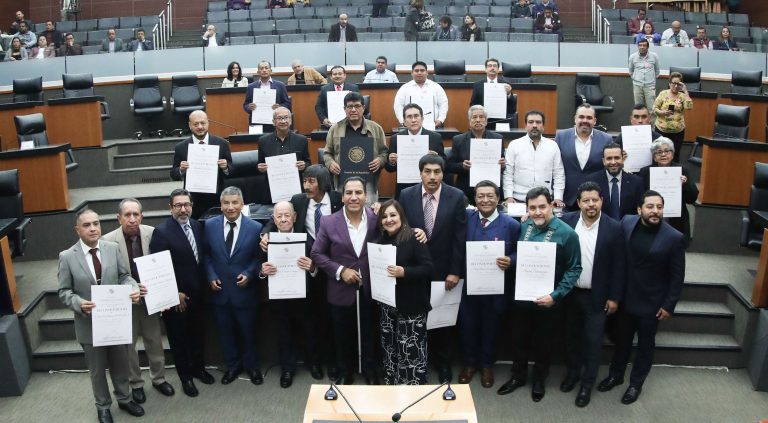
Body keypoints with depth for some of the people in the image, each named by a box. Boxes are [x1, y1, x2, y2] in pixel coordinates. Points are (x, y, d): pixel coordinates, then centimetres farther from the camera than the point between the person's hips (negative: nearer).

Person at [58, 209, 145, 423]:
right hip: (89, 323, -2)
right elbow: (64, 291, -6)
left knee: (120, 364, 20)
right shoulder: (67, 257, -11)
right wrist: (79, 304, -26)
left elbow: (124, 275, 0)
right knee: (97, 369, 18)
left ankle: (124, 399, 43)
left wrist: (133, 287, -21)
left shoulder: (112, 248, -6)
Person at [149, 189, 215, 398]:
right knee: (178, 338, 12)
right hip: (176, 297, -6)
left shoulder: (197, 226, 2)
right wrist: (174, 294, -16)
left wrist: (205, 281, 4)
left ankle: (198, 367, 41)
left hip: (197, 293, 6)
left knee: (198, 333, 21)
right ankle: (185, 377, 29)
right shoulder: (162, 232, -17)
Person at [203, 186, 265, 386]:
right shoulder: (210, 225, -5)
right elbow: (206, 255, 5)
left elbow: (259, 257, -2)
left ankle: (251, 365, 37)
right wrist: (211, 276, -7)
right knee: (226, 331, 17)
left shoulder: (255, 227, -11)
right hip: (220, 290, 2)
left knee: (248, 331, 14)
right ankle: (233, 365, 38)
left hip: (244, 290, -2)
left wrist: (249, 274, -16)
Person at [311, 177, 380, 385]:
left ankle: (371, 374, 37)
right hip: (341, 292, 0)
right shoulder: (329, 222, -8)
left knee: (369, 336, 16)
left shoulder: (376, 220, -7)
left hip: (369, 290, 0)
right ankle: (344, 374, 37)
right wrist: (340, 270, -14)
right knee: (343, 337, 17)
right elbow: (317, 254, -4)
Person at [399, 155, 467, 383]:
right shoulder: (406, 195, -5)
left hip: (444, 269, -1)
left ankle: (443, 363, 31)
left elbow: (460, 237, -8)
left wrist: (455, 271, -10)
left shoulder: (456, 197, -8)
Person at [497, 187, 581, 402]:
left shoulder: (566, 233, -16)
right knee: (519, 338, 17)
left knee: (542, 341, 16)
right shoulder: (524, 227, -2)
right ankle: (518, 376, 39)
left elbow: (574, 269, -15)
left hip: (546, 299, -4)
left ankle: (539, 380, 37)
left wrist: (555, 295, -22)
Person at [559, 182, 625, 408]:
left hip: (597, 296, -2)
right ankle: (573, 371, 38)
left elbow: (619, 266, -6)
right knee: (571, 335, 17)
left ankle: (587, 382, 23)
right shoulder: (567, 220, -6)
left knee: (593, 341, 7)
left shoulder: (614, 228, -11)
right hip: (570, 292, 2)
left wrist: (614, 297, -5)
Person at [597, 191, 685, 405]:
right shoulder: (627, 222, -10)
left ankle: (636, 383, 36)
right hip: (625, 297, 3)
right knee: (622, 339, 21)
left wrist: (669, 305, -8)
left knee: (645, 344, 17)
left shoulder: (674, 237, -19)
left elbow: (677, 276, -10)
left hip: (651, 303, -3)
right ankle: (616, 374, 42)